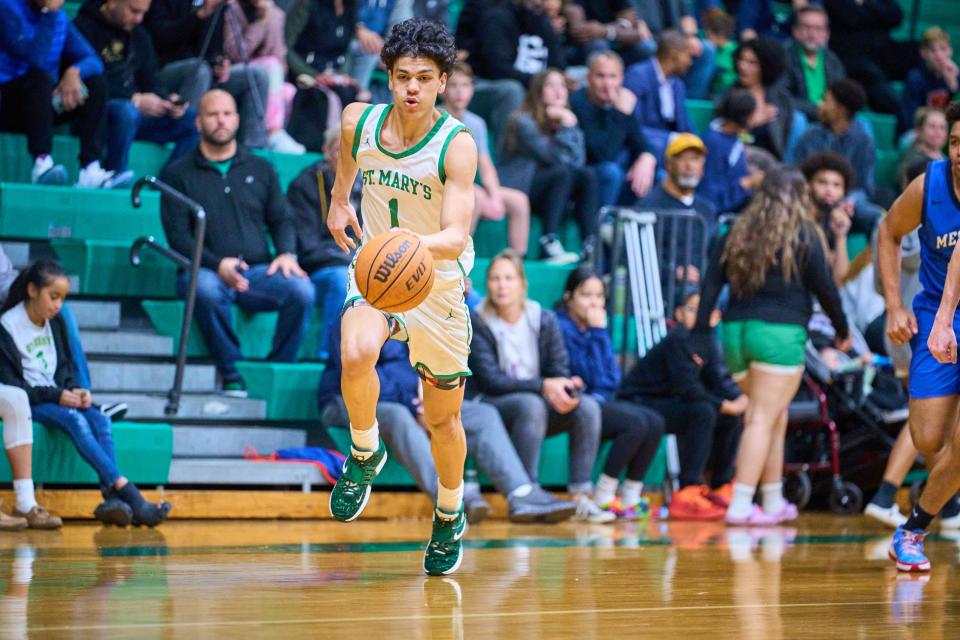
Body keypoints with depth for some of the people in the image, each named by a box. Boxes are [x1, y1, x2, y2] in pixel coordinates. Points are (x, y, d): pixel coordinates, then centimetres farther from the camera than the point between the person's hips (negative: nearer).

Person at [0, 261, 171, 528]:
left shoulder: (55, 323, 12)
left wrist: (74, 391, -3)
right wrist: (57, 396, -19)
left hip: (57, 397, 7)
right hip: (26, 403, -7)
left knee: (100, 420, -23)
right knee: (75, 420, -32)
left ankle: (112, 498, -39)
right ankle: (130, 495, -41)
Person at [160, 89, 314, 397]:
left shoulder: (260, 169, 20)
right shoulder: (179, 175, 10)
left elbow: (281, 220, 17)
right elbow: (178, 236, 0)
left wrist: (287, 254, -7)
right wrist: (217, 264, -18)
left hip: (258, 271, 2)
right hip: (207, 271, -2)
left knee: (302, 290, -29)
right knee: (206, 288, -40)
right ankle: (231, 374, -26)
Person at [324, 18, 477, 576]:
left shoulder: (457, 145, -22)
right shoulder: (359, 122, -10)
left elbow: (456, 235, -32)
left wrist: (416, 244, -50)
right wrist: (339, 201, 19)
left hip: (439, 286, -2)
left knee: (443, 419, 11)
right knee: (356, 355, -32)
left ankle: (450, 518, 39)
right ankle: (366, 455, -4)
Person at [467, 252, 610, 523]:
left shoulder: (545, 320, 5)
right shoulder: (477, 324, -6)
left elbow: (560, 371, 2)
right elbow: (490, 381, -14)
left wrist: (567, 391, -24)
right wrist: (543, 387, -25)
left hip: (539, 402, 5)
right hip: (490, 408, -5)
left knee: (588, 406, -22)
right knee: (531, 404, -37)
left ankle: (581, 497, -27)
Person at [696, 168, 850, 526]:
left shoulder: (737, 234, 13)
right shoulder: (804, 236, 1)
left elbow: (711, 285, 8)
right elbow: (824, 289, 2)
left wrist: (700, 335, 9)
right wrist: (842, 330, 15)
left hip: (735, 330, 5)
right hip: (780, 333, -5)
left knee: (776, 416, 18)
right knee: (763, 419, -7)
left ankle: (774, 502, 21)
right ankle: (740, 506, -14)